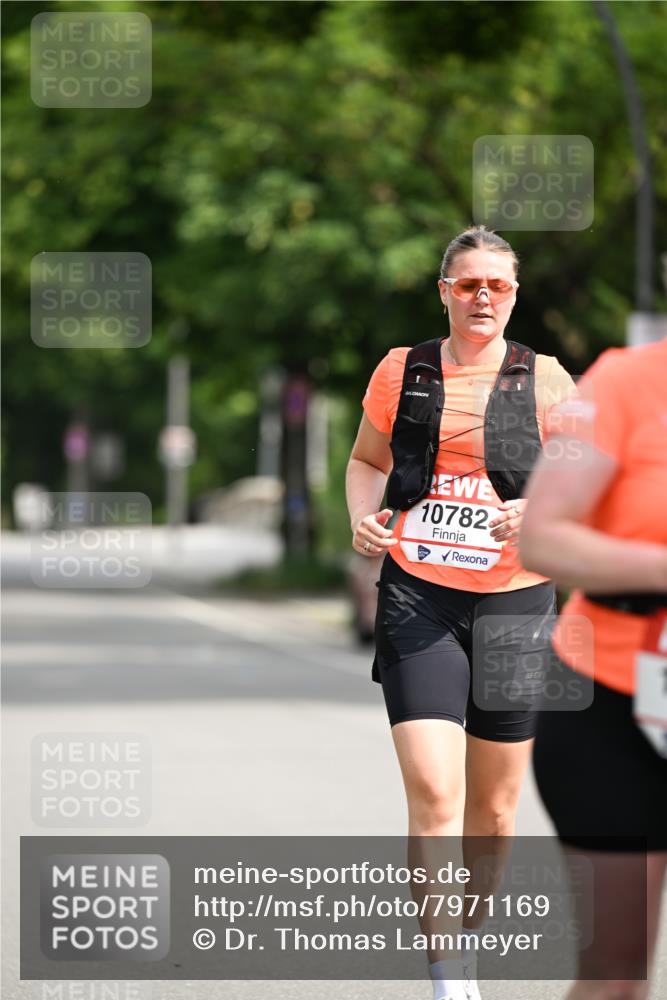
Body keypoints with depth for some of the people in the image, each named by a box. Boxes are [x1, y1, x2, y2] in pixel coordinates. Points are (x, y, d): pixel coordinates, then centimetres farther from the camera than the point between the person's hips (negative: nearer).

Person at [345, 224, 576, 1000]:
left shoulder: (544, 380, 2)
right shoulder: (401, 371, 5)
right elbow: (365, 460, 19)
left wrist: (538, 513, -18)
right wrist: (363, 517, -2)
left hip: (513, 601, 1)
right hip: (417, 598, -1)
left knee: (494, 807, 10)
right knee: (432, 794, -15)